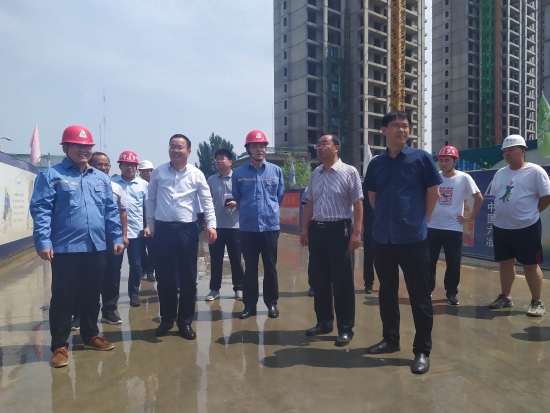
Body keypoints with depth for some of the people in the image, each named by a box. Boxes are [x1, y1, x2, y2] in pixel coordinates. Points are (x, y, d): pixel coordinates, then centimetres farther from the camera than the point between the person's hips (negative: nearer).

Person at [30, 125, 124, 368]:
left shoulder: (101, 178, 13)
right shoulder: (51, 176, -3)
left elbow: (111, 211, 13)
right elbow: (41, 211, -9)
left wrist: (117, 237, 7)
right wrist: (43, 242, -17)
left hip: (96, 248, 5)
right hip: (65, 249, -5)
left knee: (92, 296, 15)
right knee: (63, 298, 5)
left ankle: (90, 335, 32)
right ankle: (59, 346, 18)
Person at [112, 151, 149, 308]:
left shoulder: (143, 184, 4)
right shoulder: (112, 183, 1)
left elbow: (148, 207, 7)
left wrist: (148, 226, -1)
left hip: (137, 231, 1)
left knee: (135, 265, 8)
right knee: (115, 265, 9)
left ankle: (134, 293, 23)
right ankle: (113, 294, 24)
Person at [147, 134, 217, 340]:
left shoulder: (196, 174, 0)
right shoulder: (158, 172, 3)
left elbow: (206, 201, 2)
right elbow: (151, 200, 9)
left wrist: (211, 224, -9)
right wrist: (151, 226, 8)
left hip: (187, 229, -1)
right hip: (163, 229, 1)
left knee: (188, 277, 5)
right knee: (164, 277, 9)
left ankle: (185, 321, 20)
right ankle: (167, 319, 26)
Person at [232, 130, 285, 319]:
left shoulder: (276, 170, 2)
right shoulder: (239, 173, 0)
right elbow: (236, 197, 11)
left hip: (270, 225, 0)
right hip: (248, 227, 0)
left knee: (270, 267, 9)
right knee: (250, 268, 8)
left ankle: (272, 303, 21)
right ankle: (249, 304, 20)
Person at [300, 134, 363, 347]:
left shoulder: (349, 172, -6)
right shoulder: (315, 174, 12)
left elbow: (358, 204, -9)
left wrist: (356, 233, -15)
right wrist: (305, 229, 11)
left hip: (339, 229, -6)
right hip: (317, 230, 6)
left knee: (343, 282, 1)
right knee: (319, 280, 13)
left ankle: (345, 328, 14)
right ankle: (323, 322, 29)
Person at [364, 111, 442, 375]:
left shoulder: (421, 158, -1)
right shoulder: (376, 163, 8)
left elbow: (433, 192, 3)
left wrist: (421, 220, 4)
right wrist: (386, 217, 12)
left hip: (413, 237, -4)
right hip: (382, 238, 4)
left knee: (419, 296, 2)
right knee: (386, 291, 14)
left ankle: (422, 350, 14)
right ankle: (390, 339, 31)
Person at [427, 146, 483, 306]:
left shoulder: (464, 178, -6)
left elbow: (479, 198, 0)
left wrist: (471, 217, -3)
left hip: (454, 228, -2)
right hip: (433, 227, 2)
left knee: (453, 264, 5)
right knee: (429, 261, 5)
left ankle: (451, 293, 21)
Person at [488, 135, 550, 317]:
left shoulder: (535, 171, -9)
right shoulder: (500, 173, 10)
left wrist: (529, 213, -1)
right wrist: (504, 212, 9)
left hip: (526, 228, -6)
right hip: (500, 227, 6)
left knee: (530, 265, 2)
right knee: (505, 263, 14)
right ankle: (505, 297, 27)